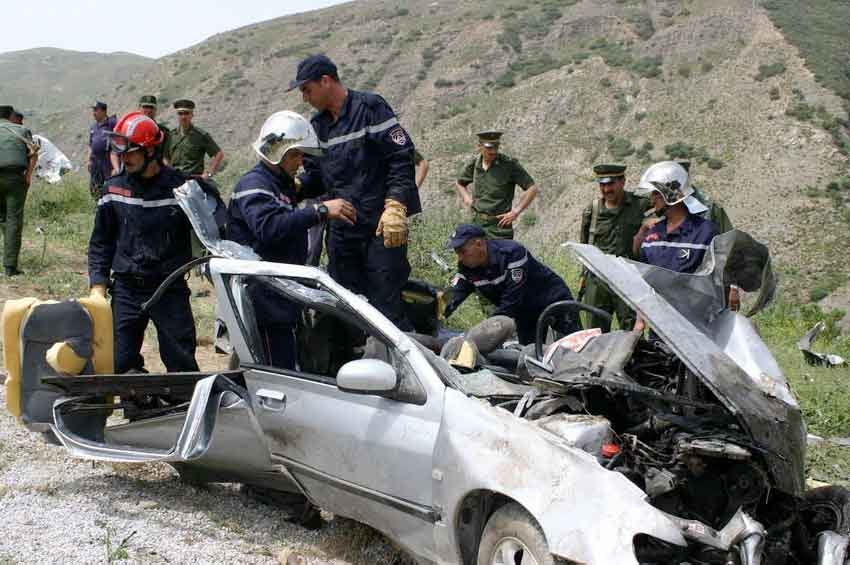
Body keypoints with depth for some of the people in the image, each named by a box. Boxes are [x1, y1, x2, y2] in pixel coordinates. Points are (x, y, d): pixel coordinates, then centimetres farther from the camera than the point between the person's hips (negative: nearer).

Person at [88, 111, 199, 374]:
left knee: (182, 363, 3)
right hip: (126, 290, 2)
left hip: (171, 290, -2)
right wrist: (98, 288, 4)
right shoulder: (114, 189, 4)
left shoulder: (180, 186, -5)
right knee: (119, 364, 1)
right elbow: (100, 242, 11)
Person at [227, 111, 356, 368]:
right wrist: (320, 210, -32)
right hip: (264, 297, -10)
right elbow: (269, 227, -31)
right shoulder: (253, 184, -11)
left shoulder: (283, 185, 23)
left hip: (282, 296, 10)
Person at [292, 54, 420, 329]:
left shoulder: (370, 107, -5)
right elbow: (316, 177, 19)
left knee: (385, 305, -9)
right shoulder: (318, 126, 16)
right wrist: (294, 186, -3)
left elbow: (401, 157, -11)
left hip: (382, 227, -7)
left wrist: (394, 207, -20)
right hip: (341, 230, 7)